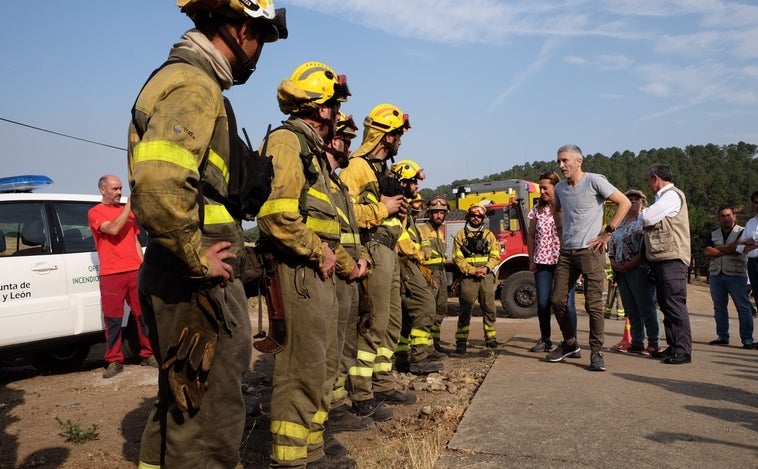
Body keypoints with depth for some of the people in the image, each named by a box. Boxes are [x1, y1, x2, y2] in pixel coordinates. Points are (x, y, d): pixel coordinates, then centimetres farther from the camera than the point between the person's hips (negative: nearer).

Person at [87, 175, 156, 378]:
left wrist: (143, 264, 13)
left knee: (143, 314, 5)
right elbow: (113, 229, -16)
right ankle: (114, 361, 7)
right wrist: (129, 205, -14)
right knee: (113, 318, -1)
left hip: (135, 271, 4)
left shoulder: (127, 210, 17)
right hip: (111, 274, -4)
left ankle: (147, 354, 15)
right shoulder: (95, 212, 2)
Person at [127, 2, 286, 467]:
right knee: (209, 420, -1)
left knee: (182, 405, 23)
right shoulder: (195, 85, -14)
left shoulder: (187, 79, 19)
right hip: (198, 284, -10)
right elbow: (158, 181, -32)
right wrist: (197, 257, -21)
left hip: (193, 281, 11)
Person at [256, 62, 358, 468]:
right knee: (302, 366, -5)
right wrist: (319, 254, -15)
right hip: (299, 270, -11)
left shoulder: (313, 149, 22)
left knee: (324, 362, 17)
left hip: (319, 271, 11)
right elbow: (277, 214, -24)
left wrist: (347, 264, 23)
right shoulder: (287, 141, -10)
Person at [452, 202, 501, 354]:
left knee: (489, 308, 6)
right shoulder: (460, 235, 7)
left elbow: (495, 256, 6)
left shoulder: (489, 235, 14)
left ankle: (490, 338, 18)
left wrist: (486, 268, -12)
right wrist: (473, 271, -13)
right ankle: (461, 341, -3)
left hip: (487, 277, 2)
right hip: (468, 278, -2)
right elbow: (458, 258, -2)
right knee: (465, 310, -5)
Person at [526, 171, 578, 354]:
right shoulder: (538, 209, 10)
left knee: (567, 303, -5)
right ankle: (545, 340, 21)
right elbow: (531, 236, 14)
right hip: (543, 262, 4)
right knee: (543, 303, 7)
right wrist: (531, 260, 7)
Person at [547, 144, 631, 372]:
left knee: (593, 304, -5)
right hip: (566, 251, 6)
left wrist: (607, 233, -11)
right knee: (558, 300, 6)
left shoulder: (594, 181, -7)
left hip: (590, 251, -6)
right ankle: (569, 342, 24)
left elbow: (624, 203, -8)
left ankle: (596, 353, 4)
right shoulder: (560, 188, 12)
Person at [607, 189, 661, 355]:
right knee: (631, 310, 10)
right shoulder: (620, 223, 20)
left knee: (646, 308, -3)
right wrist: (613, 262, 0)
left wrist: (632, 264, -18)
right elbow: (611, 246, 18)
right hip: (621, 272, 7)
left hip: (639, 270, -7)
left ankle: (653, 344, 4)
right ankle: (637, 343, 16)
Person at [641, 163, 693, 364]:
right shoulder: (663, 197, 23)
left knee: (675, 304, -9)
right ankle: (673, 347, 18)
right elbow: (649, 223, 21)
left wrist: (643, 213, 2)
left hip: (671, 259, -10)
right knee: (666, 305, 12)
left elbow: (647, 218, -17)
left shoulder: (672, 195, -9)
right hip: (661, 259, 10)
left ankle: (683, 351, -7)